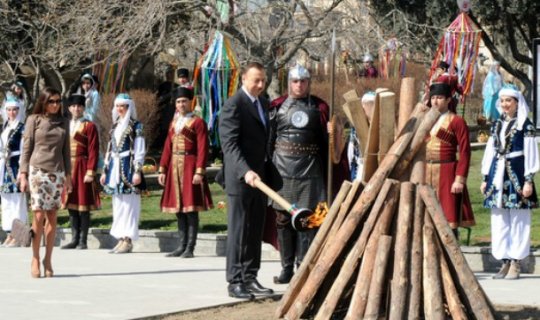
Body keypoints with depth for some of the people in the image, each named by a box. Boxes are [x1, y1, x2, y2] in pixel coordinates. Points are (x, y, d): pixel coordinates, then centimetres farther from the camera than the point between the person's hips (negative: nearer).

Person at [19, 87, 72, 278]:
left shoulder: (64, 122, 12)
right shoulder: (34, 120, 3)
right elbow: (26, 148, 2)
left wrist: (68, 175, 11)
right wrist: (23, 174, -2)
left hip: (57, 173, 3)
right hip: (37, 171, -3)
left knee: (52, 217, 1)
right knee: (39, 215, -8)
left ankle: (48, 260, 7)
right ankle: (35, 258, 3)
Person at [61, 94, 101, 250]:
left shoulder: (90, 126, -3)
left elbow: (93, 152, -9)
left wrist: (90, 172, -16)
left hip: (82, 168, -5)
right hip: (67, 169, 5)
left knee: (83, 205, -2)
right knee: (71, 205, 8)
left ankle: (83, 241, 2)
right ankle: (74, 240, 14)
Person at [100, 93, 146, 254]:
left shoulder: (135, 126, -5)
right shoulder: (115, 126, 16)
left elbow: (140, 151, -8)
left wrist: (137, 171, -15)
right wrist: (105, 171, 17)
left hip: (128, 168, -7)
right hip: (115, 168, 7)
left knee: (128, 203, -7)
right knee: (117, 204, 8)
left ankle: (128, 240, -5)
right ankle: (121, 239, 12)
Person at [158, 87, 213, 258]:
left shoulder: (198, 122, -3)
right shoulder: (174, 123, 17)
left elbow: (202, 149, -10)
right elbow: (167, 148, 17)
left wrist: (199, 172, -18)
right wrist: (162, 170, 11)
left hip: (190, 167, -7)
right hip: (174, 167, 7)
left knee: (190, 208, -6)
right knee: (178, 208, 8)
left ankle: (190, 248, -5)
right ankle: (182, 246, 13)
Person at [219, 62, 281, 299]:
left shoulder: (263, 103, 14)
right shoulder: (233, 105, -12)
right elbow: (230, 144, -20)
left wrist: (268, 173, 14)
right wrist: (245, 171, -32)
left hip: (260, 177, 8)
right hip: (240, 179, -8)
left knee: (255, 232, 10)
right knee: (238, 232, -3)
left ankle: (250, 278, 16)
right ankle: (235, 282, 1)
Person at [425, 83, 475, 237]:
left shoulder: (457, 121, -4)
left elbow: (465, 152, -9)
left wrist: (460, 179, -16)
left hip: (447, 174, -6)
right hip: (427, 174, 6)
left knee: (449, 218, -5)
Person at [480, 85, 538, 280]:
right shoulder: (497, 125, 14)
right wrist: (485, 178, 13)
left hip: (517, 175, -6)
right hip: (498, 176, 6)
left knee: (518, 220, -4)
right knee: (499, 221, 5)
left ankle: (515, 263, -1)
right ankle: (505, 262, 10)